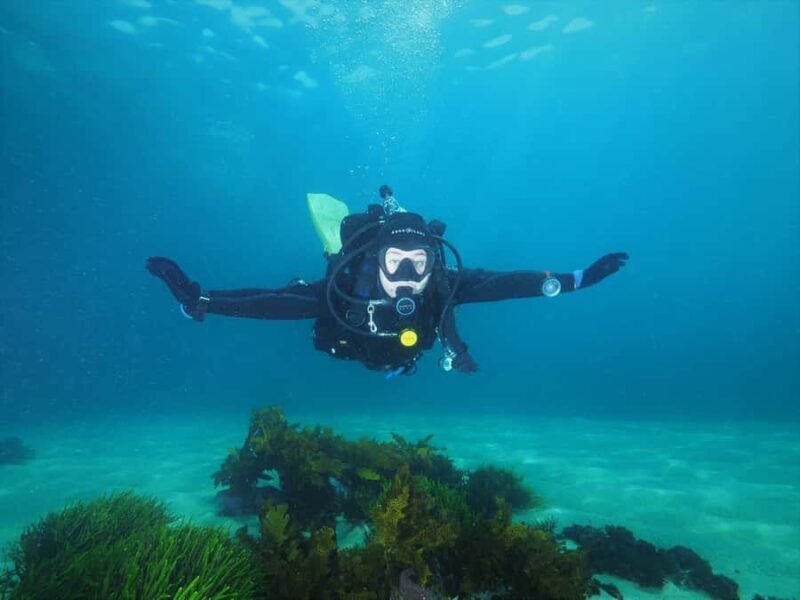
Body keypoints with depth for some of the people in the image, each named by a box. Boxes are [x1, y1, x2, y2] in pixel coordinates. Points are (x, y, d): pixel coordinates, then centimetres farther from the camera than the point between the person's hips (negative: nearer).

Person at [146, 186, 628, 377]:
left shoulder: (443, 285, -43)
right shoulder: (346, 290, -48)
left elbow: (502, 283, -39)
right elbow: (275, 301, -50)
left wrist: (576, 280, -42)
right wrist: (196, 300, -58)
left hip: (404, 354, 2)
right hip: (354, 349, -1)